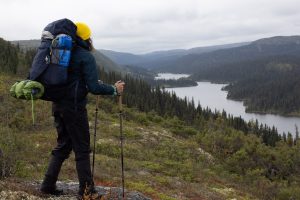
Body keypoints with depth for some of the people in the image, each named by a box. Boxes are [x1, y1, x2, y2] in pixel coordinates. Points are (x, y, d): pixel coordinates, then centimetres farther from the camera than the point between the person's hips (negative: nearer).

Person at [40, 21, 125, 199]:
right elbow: (93, 87, -17)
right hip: (75, 107, -7)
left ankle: (48, 185, 19)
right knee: (82, 149, 2)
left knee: (63, 145, 18)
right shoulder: (86, 56, -12)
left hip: (58, 105, 8)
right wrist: (114, 89, -4)